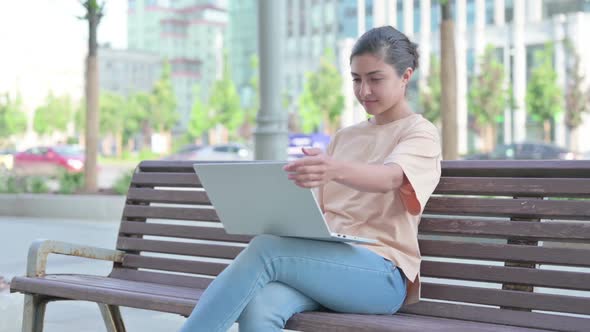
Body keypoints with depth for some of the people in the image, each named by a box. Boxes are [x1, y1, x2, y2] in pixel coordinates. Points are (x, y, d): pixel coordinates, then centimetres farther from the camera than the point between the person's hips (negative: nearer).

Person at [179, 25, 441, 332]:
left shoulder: (421, 133, 4)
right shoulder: (343, 138, 25)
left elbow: (390, 178, -20)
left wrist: (336, 170, -42)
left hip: (379, 272, -5)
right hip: (327, 262, 5)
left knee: (265, 250, -31)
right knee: (259, 306, -31)